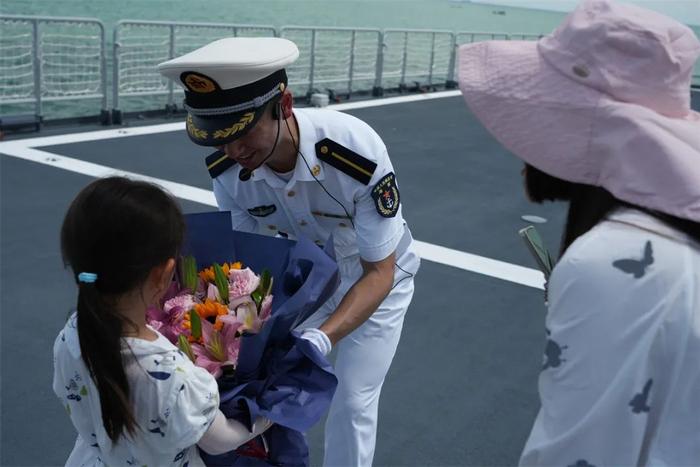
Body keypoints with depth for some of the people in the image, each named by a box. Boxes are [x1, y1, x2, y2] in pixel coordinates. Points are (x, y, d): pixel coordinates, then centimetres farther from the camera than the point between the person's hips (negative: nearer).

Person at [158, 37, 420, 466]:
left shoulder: (358, 151, -38)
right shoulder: (227, 169, -25)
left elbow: (379, 272, -29)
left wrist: (321, 339, -43)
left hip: (374, 277, -3)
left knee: (352, 403, -2)